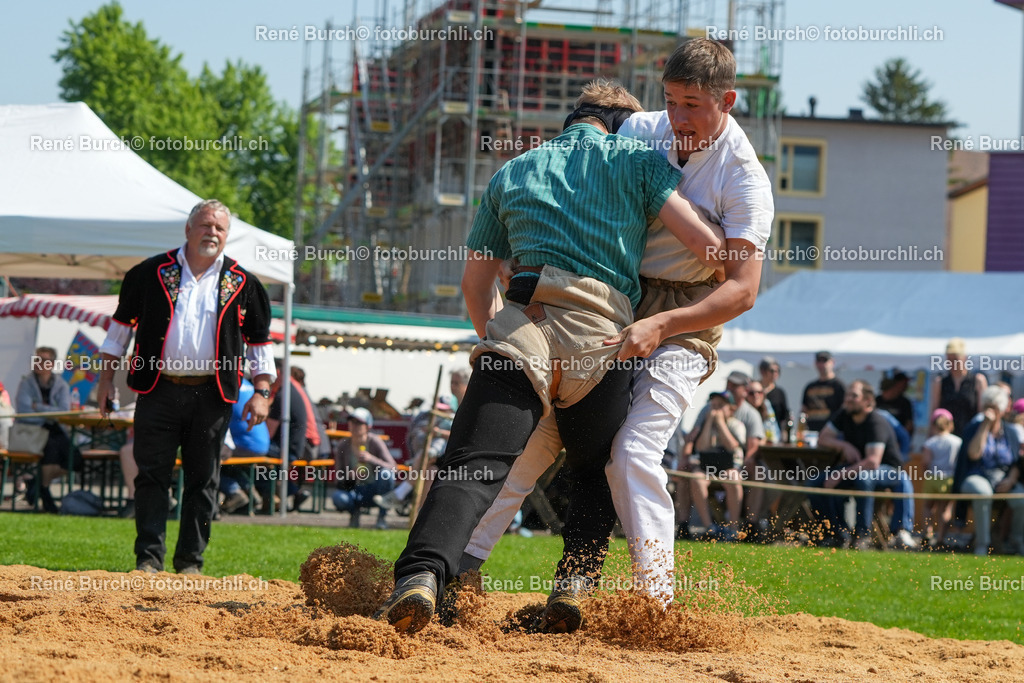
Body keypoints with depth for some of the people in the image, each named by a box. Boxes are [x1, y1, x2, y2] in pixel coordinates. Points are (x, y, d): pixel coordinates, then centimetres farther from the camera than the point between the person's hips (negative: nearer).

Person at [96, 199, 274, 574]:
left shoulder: (241, 283, 7)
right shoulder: (152, 273, 4)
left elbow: (258, 341, 12)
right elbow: (122, 323, 12)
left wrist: (261, 392, 3)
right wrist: (106, 378, 9)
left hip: (212, 395, 1)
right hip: (159, 391, -1)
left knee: (202, 480, 3)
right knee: (152, 474, -2)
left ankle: (190, 562, 11)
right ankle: (149, 558, 3)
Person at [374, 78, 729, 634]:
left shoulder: (512, 173, 28)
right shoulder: (637, 158, 18)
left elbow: (475, 281, 29)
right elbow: (704, 241, 6)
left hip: (522, 320, 1)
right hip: (602, 335, -1)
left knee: (474, 465, -14)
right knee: (596, 480, 20)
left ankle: (422, 573, -38)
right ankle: (572, 588, 5)